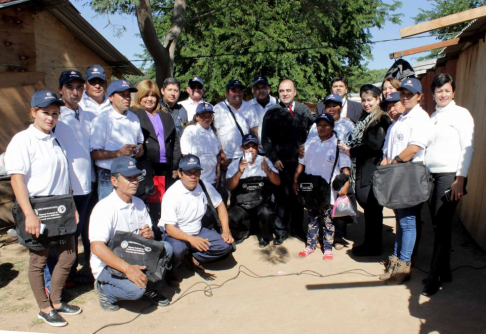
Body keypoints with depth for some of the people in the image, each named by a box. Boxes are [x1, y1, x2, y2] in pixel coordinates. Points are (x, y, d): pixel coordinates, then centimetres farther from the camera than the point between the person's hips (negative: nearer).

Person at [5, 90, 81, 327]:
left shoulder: (56, 141, 11)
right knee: (38, 261, 7)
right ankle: (45, 309, 23)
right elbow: (17, 178, -17)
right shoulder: (22, 140, -10)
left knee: (67, 256, 12)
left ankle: (56, 302, 31)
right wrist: (29, 214, -24)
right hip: (37, 212, -7)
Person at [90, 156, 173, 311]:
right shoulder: (104, 207, -21)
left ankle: (148, 286, 4)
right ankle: (105, 289, 0)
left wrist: (149, 234, -15)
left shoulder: (139, 204, 3)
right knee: (135, 289, -31)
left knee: (165, 248, -15)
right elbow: (97, 248, -31)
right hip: (107, 265, -6)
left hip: (134, 259, 7)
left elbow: (148, 233, 12)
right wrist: (128, 268, -40)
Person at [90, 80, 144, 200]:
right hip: (109, 177, -5)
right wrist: (118, 153, -22)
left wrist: (140, 149, 1)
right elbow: (94, 154, -11)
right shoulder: (101, 120, -6)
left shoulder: (134, 118, 14)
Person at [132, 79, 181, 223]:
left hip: (166, 171, 5)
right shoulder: (134, 116, 1)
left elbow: (175, 141, 17)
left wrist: (175, 166, 9)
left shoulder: (166, 117, 20)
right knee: (152, 205, -2)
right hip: (146, 172, -5)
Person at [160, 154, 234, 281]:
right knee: (177, 249, -37)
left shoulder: (206, 187, -7)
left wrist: (226, 230, -4)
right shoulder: (171, 194, -22)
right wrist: (191, 239, -40)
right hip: (175, 234, -5)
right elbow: (169, 228, -24)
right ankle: (171, 267, -1)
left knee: (226, 244, -12)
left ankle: (194, 258, 5)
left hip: (197, 232, 5)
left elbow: (220, 205, 9)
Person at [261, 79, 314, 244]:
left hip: (301, 160, 2)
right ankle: (281, 231, 10)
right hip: (281, 162, -2)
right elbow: (266, 139, 1)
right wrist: (274, 158, -7)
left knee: (298, 195, 9)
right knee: (283, 196, -3)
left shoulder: (304, 110, 8)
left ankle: (297, 228, 24)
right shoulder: (272, 112, 3)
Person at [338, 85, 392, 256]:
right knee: (368, 205, 13)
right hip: (363, 170, 8)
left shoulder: (382, 119, -10)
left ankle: (373, 247, 11)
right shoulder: (365, 118, 18)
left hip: (374, 170, -8)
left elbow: (375, 145, -19)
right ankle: (369, 243, 24)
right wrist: (348, 147, -2)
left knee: (372, 207, -1)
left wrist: (351, 151, -11)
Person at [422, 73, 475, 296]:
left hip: (449, 176, -6)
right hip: (431, 175, 6)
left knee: (442, 227, -4)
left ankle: (434, 278, 4)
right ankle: (444, 271, 21)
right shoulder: (433, 116, 16)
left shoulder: (461, 114, -2)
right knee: (437, 226, 9)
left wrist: (460, 179, -13)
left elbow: (467, 148, -7)